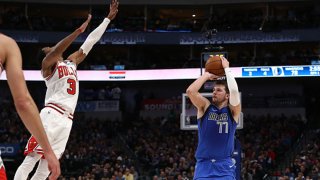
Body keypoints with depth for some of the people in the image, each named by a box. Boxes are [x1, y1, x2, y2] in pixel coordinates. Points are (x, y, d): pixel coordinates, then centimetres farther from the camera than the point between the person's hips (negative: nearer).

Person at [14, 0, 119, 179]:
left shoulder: (72, 62, 26)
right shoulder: (49, 63, 4)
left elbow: (91, 41, 27)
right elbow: (57, 50, -19)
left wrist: (108, 18, 25)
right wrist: (79, 30, -27)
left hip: (67, 120, 7)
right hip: (52, 115, -7)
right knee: (30, 161, -13)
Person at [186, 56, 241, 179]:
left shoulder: (232, 111, 3)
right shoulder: (205, 107, 7)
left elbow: (234, 91, -17)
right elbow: (190, 91, -10)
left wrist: (227, 69, -7)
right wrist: (207, 75, -1)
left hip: (225, 165, -1)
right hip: (204, 164, 1)